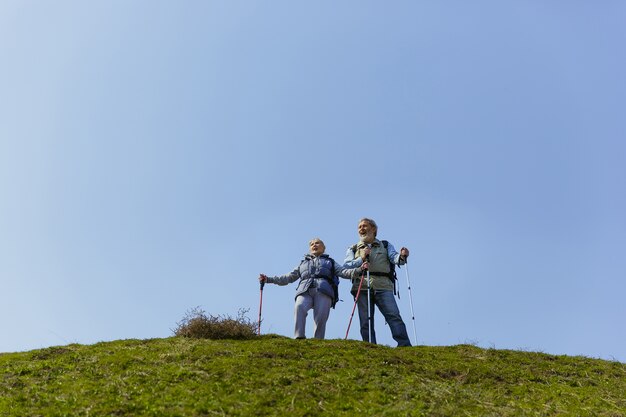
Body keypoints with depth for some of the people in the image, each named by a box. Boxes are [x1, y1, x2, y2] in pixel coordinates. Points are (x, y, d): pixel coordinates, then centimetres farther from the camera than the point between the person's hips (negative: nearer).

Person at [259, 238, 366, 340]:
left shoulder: (329, 262, 31)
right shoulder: (303, 263, 37)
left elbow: (344, 272, 16)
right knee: (299, 307, -31)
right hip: (305, 290, 0)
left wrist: (359, 269, -3)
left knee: (320, 318, -20)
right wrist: (269, 279, 24)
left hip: (323, 291, 0)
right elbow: (288, 277, 33)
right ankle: (299, 338, -39)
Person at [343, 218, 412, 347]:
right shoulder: (353, 249, 24)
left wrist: (402, 257, -20)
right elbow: (345, 266, 9)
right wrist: (361, 259, -4)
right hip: (362, 288, 1)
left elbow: (394, 258, 3)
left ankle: (405, 347, -21)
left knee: (394, 316, -16)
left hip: (383, 287, -1)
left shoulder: (385, 245, 22)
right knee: (365, 322, -6)